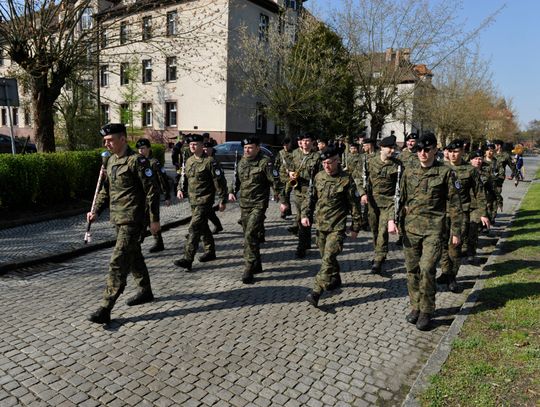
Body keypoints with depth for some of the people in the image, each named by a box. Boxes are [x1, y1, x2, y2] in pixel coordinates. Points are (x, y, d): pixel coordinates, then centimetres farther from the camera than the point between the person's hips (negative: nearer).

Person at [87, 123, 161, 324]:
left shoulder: (137, 160, -14)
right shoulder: (110, 161, 12)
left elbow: (152, 190, -14)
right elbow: (106, 189, 21)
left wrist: (154, 219, -14)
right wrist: (96, 211, 12)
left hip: (132, 219, -9)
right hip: (118, 218, 9)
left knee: (118, 262, -9)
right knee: (134, 256, 19)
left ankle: (106, 309, -5)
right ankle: (145, 291, 35)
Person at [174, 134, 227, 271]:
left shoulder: (210, 161, -12)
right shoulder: (189, 161, 10)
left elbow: (220, 181, -11)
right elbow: (184, 177, 25)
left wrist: (223, 200, -10)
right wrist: (180, 189, 7)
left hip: (204, 201, -8)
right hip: (193, 200, 8)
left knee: (194, 228, -13)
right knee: (203, 227, 17)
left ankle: (187, 259, -11)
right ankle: (210, 252, 33)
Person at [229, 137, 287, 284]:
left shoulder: (265, 163, -11)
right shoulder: (242, 162, 9)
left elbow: (276, 183, -11)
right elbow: (237, 179, 22)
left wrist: (283, 201, -13)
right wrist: (231, 191, 6)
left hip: (258, 205, -7)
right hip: (244, 204, 7)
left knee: (250, 235, -15)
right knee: (248, 236, 13)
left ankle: (249, 269, -7)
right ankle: (256, 265, 28)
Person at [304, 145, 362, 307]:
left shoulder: (346, 180, -8)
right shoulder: (318, 177, 5)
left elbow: (354, 204, -3)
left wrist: (355, 227, -1)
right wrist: (305, 214, -3)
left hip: (337, 227, -5)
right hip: (320, 225, 6)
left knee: (328, 258, -13)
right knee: (326, 256, 17)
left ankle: (316, 292, -14)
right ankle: (335, 280, 39)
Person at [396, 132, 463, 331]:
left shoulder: (445, 172, -2)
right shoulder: (409, 172, 8)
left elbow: (454, 203, 1)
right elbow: (399, 198, 13)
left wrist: (456, 231, 1)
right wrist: (393, 219, 1)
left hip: (433, 229, -4)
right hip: (410, 228, 4)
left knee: (427, 268, -12)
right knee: (412, 270, 8)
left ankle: (427, 311, 6)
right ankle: (416, 307, 24)